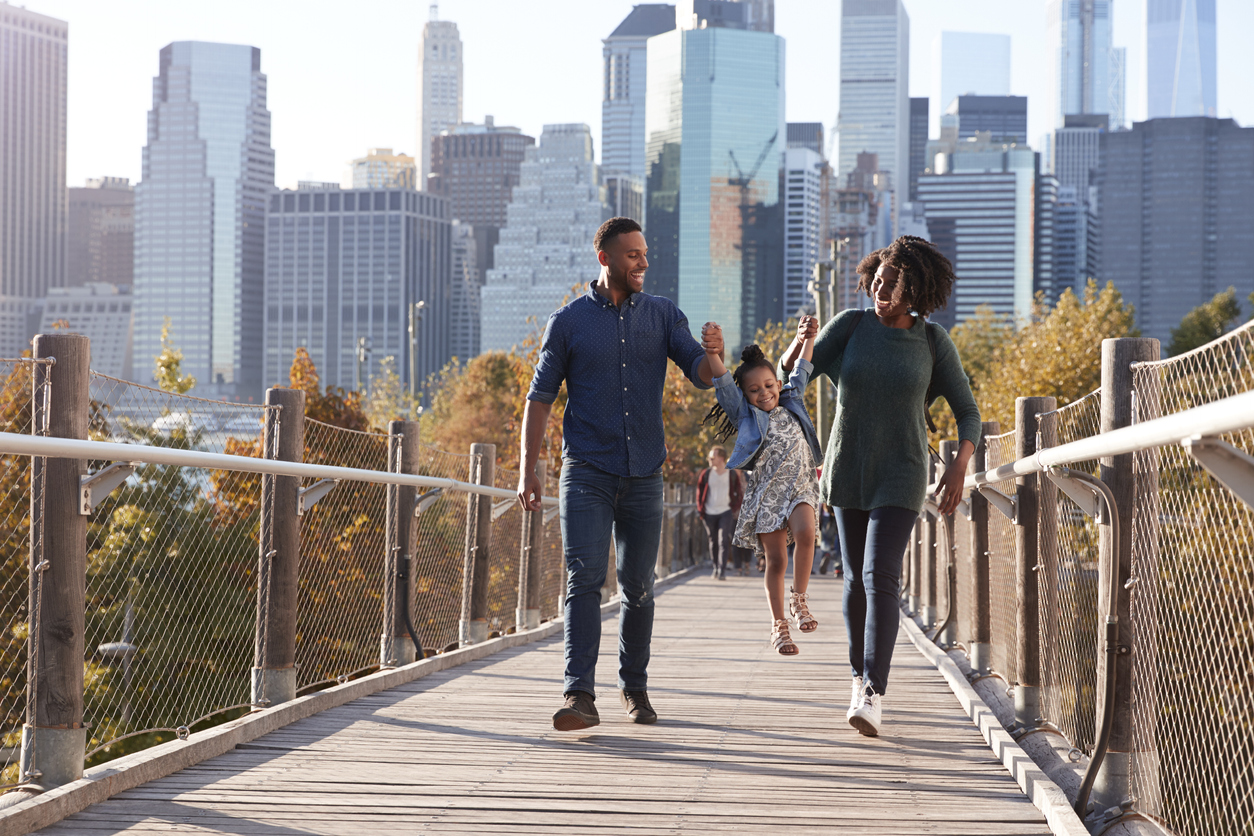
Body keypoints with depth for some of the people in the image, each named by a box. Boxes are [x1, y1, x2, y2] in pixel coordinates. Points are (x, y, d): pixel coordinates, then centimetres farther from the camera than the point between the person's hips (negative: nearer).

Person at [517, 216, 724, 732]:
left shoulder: (662, 315, 8)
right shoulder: (569, 321, 2)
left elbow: (701, 376, -1)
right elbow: (540, 397, 3)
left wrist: (713, 356, -25)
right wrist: (527, 471, -4)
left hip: (643, 474, 3)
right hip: (587, 472, -3)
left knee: (638, 587, 9)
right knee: (584, 579, -14)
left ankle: (634, 687, 24)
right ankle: (580, 697, -20)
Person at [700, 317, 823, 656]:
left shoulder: (791, 403, 15)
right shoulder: (745, 415, 4)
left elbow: (800, 369, 18)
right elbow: (723, 382, -9)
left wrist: (807, 336, 5)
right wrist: (713, 353, -25)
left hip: (799, 485, 2)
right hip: (765, 490, -2)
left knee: (805, 534, -25)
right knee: (776, 560, -2)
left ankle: (798, 598, -5)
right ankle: (778, 625, 11)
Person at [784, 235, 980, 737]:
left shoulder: (933, 341, -6)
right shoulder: (851, 325, -4)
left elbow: (968, 413, -3)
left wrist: (960, 465, -17)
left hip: (899, 475, -3)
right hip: (848, 470, 3)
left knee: (881, 577, -17)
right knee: (856, 578, 11)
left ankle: (872, 698, -22)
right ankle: (860, 676, 32)